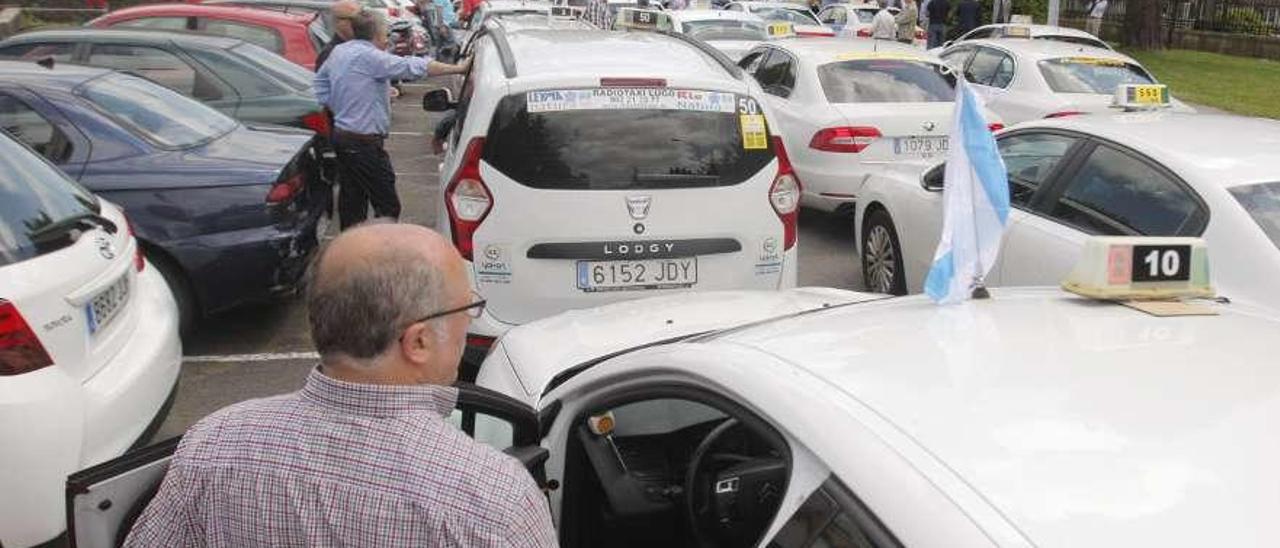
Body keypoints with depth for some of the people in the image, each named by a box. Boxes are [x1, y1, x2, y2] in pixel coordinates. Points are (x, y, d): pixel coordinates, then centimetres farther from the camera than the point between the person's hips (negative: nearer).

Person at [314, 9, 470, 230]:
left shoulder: (338, 52, 10)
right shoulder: (369, 57, -18)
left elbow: (320, 82, 21)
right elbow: (413, 67, -23)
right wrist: (458, 68, -22)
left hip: (341, 135, 10)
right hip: (364, 143, -10)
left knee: (351, 199, 15)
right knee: (387, 205, -5)